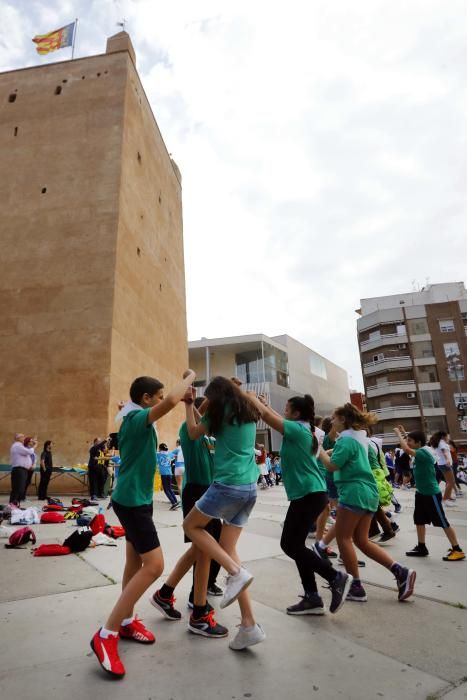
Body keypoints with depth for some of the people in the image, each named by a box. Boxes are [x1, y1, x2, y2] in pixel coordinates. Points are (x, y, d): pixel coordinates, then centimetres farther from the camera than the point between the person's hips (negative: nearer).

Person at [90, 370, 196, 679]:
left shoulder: (135, 419, 9)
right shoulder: (138, 418, -21)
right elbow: (172, 401, -39)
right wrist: (190, 377, -24)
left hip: (136, 498, 10)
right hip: (132, 500, -10)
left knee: (136, 562, 17)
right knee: (154, 566, -10)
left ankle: (127, 621, 31)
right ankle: (107, 635, -2)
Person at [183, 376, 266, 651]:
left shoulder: (220, 410, -5)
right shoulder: (248, 412, 15)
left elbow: (194, 433, 9)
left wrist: (189, 405, 21)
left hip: (228, 485, -7)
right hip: (250, 487, 8)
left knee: (191, 525, 14)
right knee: (227, 548, 12)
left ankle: (236, 572, -1)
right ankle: (249, 625, 9)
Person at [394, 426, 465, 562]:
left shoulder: (424, 452, -23)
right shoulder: (420, 452, 4)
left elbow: (406, 449, -36)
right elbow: (409, 446, 26)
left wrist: (399, 434, -25)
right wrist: (404, 433, 14)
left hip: (431, 494, -9)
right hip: (421, 493, 9)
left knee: (443, 522, 0)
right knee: (419, 521, 13)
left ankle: (457, 550, 11)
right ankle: (421, 547, 23)